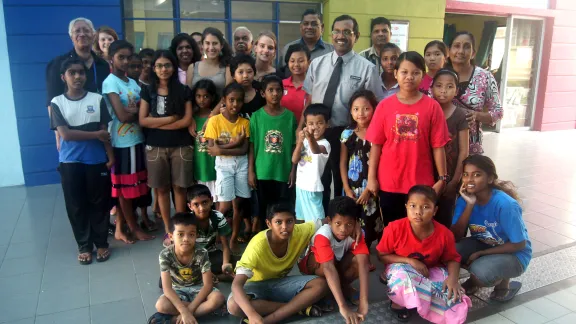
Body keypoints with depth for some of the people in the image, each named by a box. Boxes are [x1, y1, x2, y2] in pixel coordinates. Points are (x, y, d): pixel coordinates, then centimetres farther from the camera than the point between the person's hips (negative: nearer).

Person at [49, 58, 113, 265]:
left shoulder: (97, 100, 1)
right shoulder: (57, 103, -1)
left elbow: (105, 132, 2)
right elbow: (65, 134, -10)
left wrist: (110, 156, -2)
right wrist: (95, 134, -10)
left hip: (97, 160, 0)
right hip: (70, 162, 0)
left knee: (99, 203, 7)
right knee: (76, 205, 7)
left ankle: (101, 243, 22)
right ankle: (84, 246, 22)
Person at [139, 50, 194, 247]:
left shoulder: (183, 91, 3)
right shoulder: (148, 91, 5)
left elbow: (187, 121, -6)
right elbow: (142, 120, -4)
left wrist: (157, 124, -8)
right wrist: (171, 118, -9)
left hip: (181, 146, -1)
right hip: (156, 147, 1)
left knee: (179, 187, 3)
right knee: (161, 188, 5)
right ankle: (168, 230, 16)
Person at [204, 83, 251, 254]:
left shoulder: (245, 122, 1)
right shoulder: (214, 120, -6)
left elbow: (244, 150, -7)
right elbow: (211, 148, -11)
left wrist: (222, 149, -16)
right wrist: (234, 143, -16)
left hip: (241, 164, 3)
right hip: (223, 165, -2)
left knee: (238, 204, 6)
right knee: (225, 205, -6)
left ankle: (233, 239, 20)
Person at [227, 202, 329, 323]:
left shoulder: (300, 232, -19)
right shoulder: (258, 245, -30)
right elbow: (236, 284, -37)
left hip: (280, 283, 3)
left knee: (321, 284, -21)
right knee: (234, 305, -36)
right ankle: (298, 306, -22)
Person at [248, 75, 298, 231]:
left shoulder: (290, 116, -1)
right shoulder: (256, 116, -2)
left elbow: (294, 145, 2)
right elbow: (252, 146, 1)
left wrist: (293, 170, 0)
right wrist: (250, 171, -1)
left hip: (284, 172, 0)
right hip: (262, 172, 0)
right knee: (263, 209, 12)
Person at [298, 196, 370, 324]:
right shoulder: (323, 235, -38)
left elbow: (363, 264, -37)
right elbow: (329, 268, -48)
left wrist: (363, 302, -49)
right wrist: (343, 307, -57)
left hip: (339, 263, 3)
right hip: (312, 264, -3)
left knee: (358, 259, -29)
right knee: (326, 264, -38)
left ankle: (343, 287, -5)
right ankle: (346, 289, -10)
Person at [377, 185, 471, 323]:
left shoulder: (444, 234, -18)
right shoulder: (395, 228, -24)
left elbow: (452, 259, -3)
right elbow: (382, 255, -12)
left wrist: (453, 278, -24)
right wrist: (410, 261, -24)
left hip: (431, 271, 3)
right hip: (402, 269, -2)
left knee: (457, 304, -19)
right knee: (401, 275, -40)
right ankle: (398, 302, -5)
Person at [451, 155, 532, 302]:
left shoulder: (505, 204, -28)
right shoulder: (464, 199, -13)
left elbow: (519, 244, -19)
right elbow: (456, 237, -18)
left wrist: (480, 253, -20)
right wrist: (469, 205, -28)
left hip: (514, 254, -5)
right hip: (483, 245, 5)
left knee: (480, 271, -34)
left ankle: (503, 281, 3)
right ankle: (475, 278, 7)